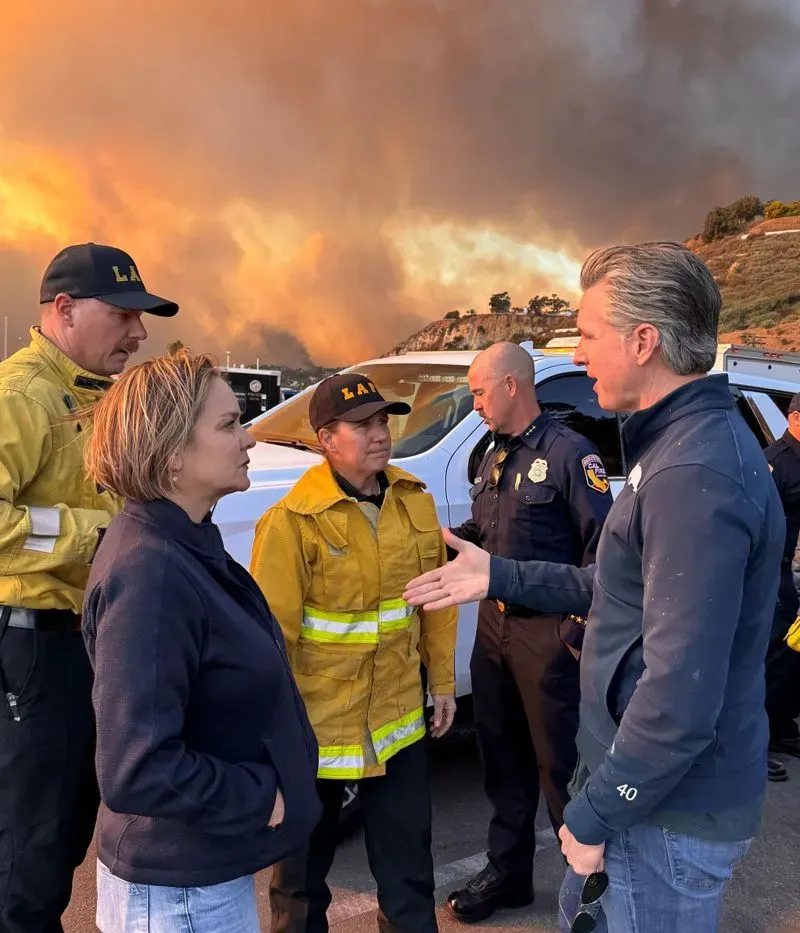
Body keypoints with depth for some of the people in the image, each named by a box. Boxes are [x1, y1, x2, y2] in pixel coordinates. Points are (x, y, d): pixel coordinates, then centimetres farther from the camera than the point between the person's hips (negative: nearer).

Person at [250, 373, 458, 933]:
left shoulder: (415, 502, 0)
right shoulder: (293, 521, -18)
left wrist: (443, 682, 10)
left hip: (399, 717, 4)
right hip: (317, 722, -4)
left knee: (409, 866, 19)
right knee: (304, 862, 19)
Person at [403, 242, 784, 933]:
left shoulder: (696, 473, -28)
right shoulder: (684, 442, 6)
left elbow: (682, 696, -29)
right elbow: (625, 591, 14)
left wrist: (596, 816, -18)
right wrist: (500, 578, 13)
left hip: (670, 813, -9)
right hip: (642, 782, 9)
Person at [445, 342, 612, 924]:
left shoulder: (569, 452, -12)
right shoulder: (495, 457, 13)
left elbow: (603, 545, -15)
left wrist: (579, 628, -17)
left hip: (547, 631, -8)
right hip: (494, 623, 8)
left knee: (560, 763, 3)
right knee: (503, 756, 17)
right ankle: (508, 872, 33)